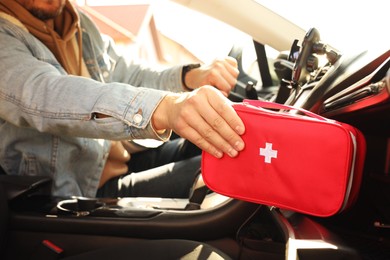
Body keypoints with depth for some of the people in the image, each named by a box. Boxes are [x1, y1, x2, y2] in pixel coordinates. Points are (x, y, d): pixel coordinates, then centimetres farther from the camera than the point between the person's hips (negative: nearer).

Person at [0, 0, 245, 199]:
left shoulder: (78, 23, 9)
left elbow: (127, 77, 12)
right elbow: (44, 94, -35)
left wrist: (191, 78, -10)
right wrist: (163, 108, -51)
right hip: (83, 191, -8)